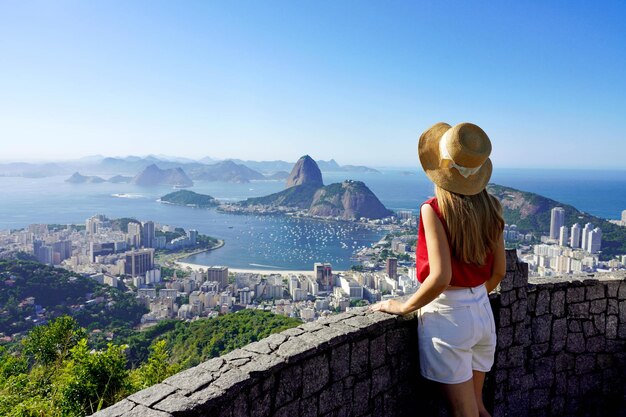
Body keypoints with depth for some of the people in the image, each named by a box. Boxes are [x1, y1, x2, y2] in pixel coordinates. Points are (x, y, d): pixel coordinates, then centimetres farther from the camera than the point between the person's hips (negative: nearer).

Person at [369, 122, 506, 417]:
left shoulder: (434, 209, -18)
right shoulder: (490, 208, 0)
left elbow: (440, 277, -24)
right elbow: (498, 272, 7)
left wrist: (403, 307, -9)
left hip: (446, 317, -6)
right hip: (483, 313, 6)